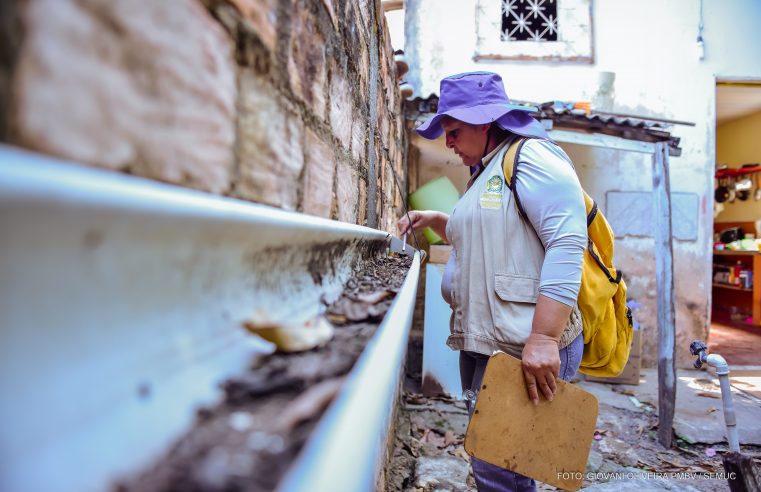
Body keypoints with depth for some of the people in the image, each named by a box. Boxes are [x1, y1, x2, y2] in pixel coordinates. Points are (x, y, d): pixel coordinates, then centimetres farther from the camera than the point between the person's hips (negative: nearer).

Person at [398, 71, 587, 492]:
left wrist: (543, 339, -26)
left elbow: (567, 244, -20)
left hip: (527, 350, -9)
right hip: (483, 343, 10)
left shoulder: (530, 157, -8)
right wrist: (434, 221, 20)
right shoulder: (485, 174, 21)